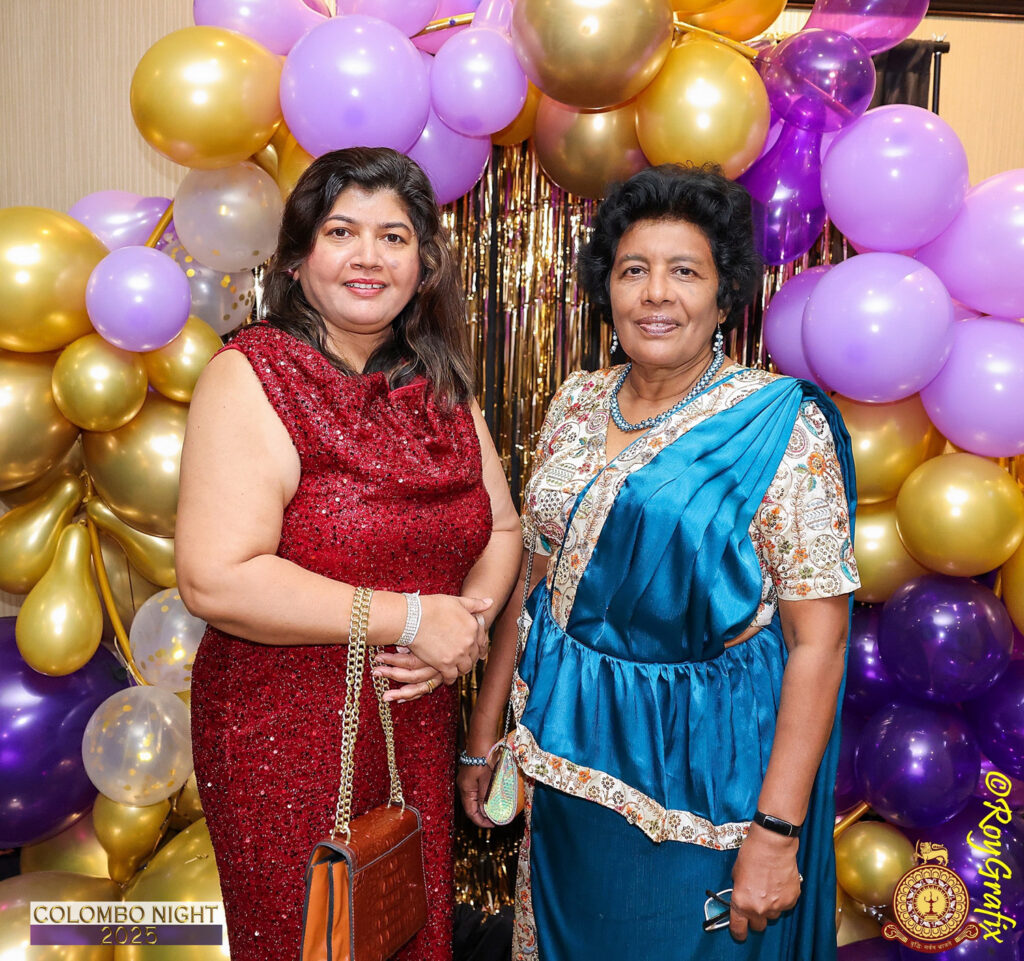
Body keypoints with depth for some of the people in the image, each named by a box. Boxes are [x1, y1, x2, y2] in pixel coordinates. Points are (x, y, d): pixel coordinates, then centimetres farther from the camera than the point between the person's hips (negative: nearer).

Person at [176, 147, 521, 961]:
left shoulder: (441, 387, 6)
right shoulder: (252, 377, -13)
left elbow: (501, 530, 10)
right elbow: (216, 580, -22)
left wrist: (474, 613, -11)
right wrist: (412, 617, -20)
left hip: (419, 731, 6)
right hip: (283, 738, -5)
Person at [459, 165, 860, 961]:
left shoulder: (782, 427, -15)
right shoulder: (577, 404, 0)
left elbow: (818, 639, -16)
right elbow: (534, 573, 5)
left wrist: (777, 833, -18)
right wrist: (484, 732, 8)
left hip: (701, 770, -4)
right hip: (568, 748, 5)